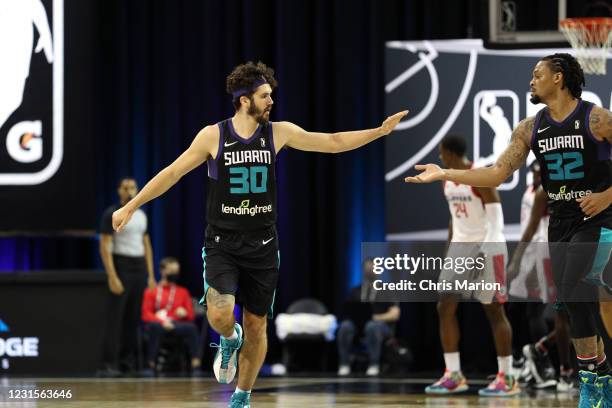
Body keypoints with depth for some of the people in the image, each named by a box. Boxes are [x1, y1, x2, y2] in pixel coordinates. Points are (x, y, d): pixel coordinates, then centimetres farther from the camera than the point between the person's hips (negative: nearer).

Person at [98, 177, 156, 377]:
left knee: (134, 318, 5)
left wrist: (151, 275, 11)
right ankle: (109, 364, -10)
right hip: (121, 267, -6)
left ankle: (128, 361, 9)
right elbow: (104, 247, -10)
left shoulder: (141, 215, 14)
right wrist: (112, 277, -18)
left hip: (140, 268, 6)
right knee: (115, 317, -9)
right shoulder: (112, 214, -5)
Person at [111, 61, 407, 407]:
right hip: (222, 244, -3)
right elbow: (173, 172, -1)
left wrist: (379, 131, -5)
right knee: (220, 316, -23)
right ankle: (230, 340, 14)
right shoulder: (213, 136, -7)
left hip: (262, 246, 3)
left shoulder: (279, 133, -1)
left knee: (256, 326, 8)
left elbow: (333, 142, 3)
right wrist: (132, 206, -2)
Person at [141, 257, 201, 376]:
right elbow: (146, 315, 3)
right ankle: (151, 365, -37)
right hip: (157, 323, -2)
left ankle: (195, 364, -39)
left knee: (191, 327, -31)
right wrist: (162, 321, -16)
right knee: (155, 327, -40)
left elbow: (191, 316, 18)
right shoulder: (151, 290, 11)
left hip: (177, 325, 2)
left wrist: (185, 313, -8)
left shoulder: (183, 292, 20)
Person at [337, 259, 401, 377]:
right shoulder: (356, 291, 20)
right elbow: (348, 311, 12)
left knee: (372, 327, -40)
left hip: (381, 325, -3)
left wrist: (375, 318, -18)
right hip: (358, 324, 3)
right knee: (345, 326, -32)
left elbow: (394, 314, -3)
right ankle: (344, 365, -31)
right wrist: (353, 316, -12)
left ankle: (374, 365, -36)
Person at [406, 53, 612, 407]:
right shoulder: (530, 128, 5)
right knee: (572, 298, 4)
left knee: (574, 289, -20)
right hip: (560, 221, 6)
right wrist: (445, 174, -2)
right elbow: (498, 173, 4)